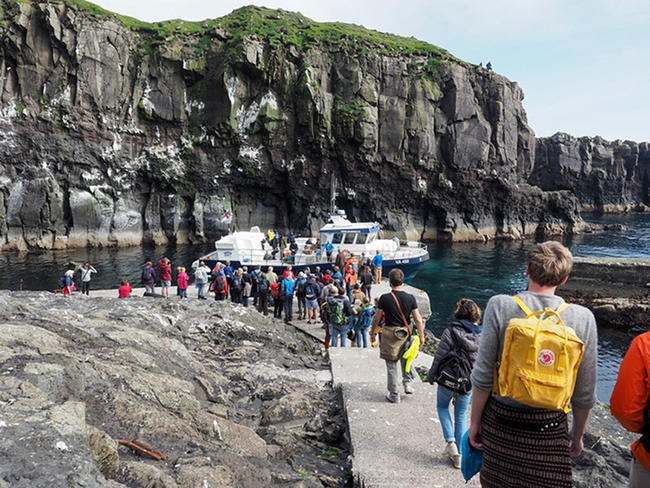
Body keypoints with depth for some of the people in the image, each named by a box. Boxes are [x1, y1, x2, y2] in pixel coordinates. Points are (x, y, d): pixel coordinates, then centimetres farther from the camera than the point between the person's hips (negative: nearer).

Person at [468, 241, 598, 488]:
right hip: (551, 428, 0)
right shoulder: (582, 318, -9)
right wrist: (578, 433, 16)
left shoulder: (500, 306, -13)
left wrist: (475, 420, 4)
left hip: (500, 422, 0)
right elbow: (584, 393, -1)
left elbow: (483, 376, -10)